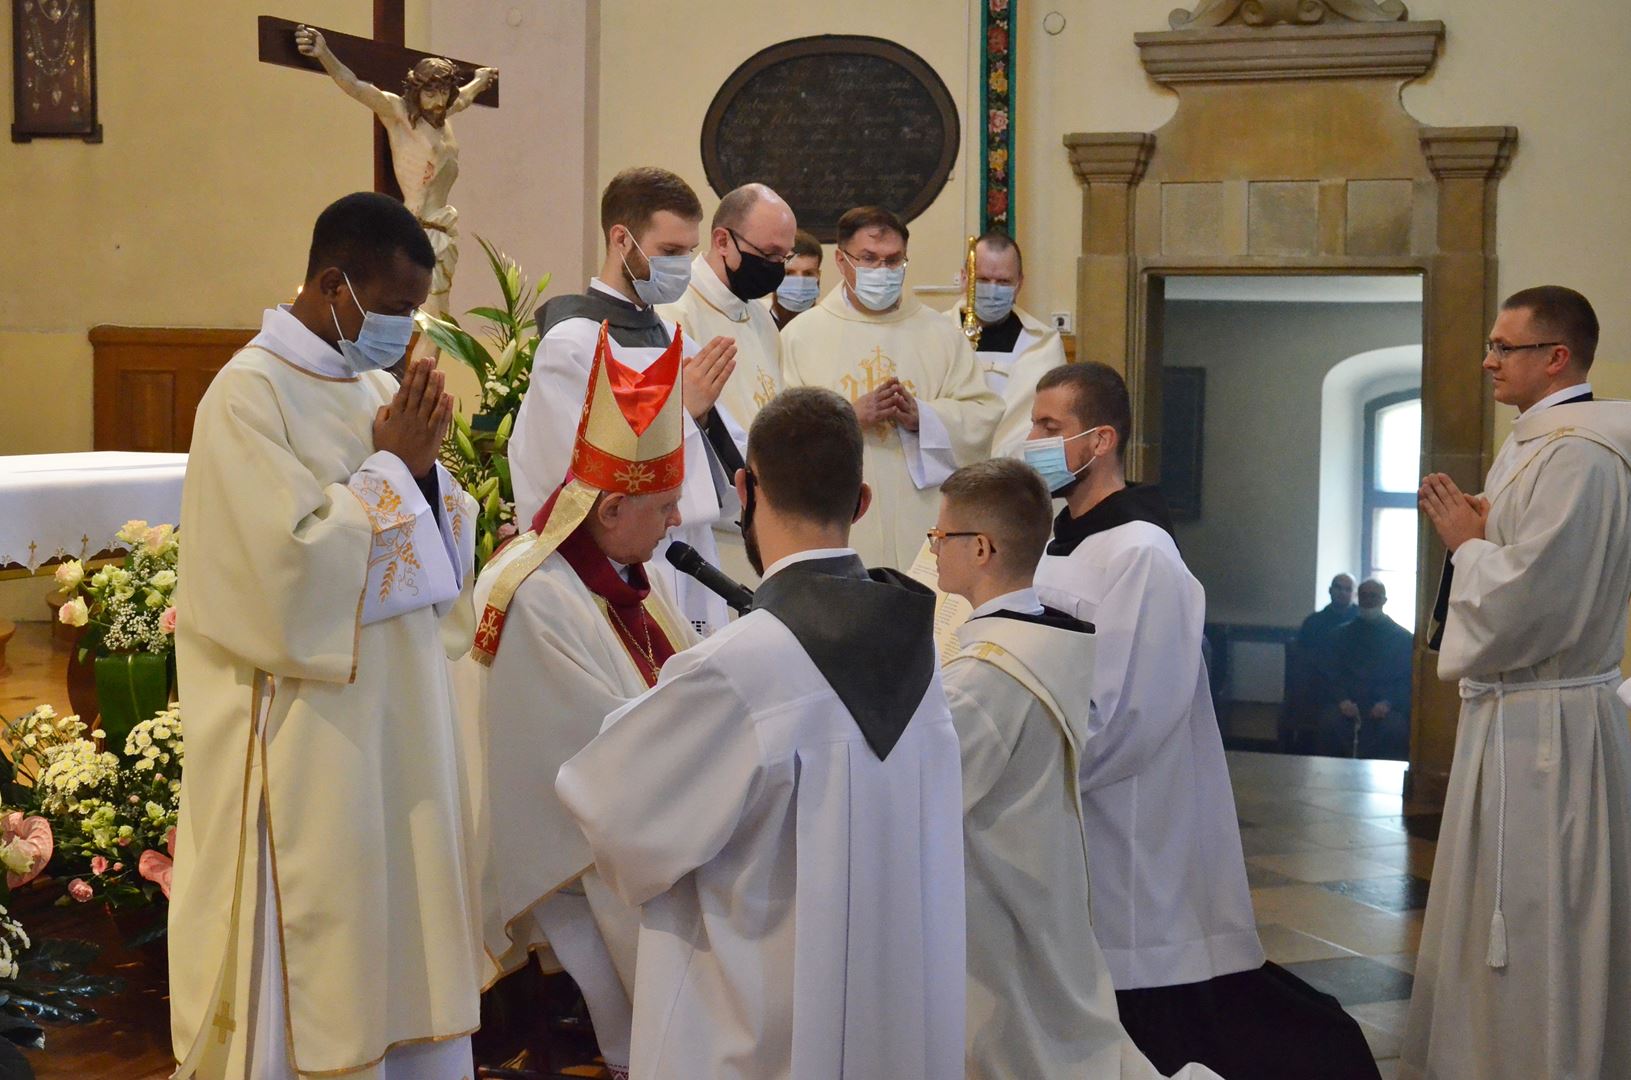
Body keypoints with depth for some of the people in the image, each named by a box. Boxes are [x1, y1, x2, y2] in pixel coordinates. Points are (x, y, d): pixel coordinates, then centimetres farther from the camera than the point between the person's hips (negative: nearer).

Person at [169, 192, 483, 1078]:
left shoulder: (377, 386, 10)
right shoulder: (250, 394, -13)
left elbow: (444, 545, 12)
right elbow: (295, 557, -21)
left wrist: (423, 464, -6)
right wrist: (394, 465, -13)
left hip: (398, 705, 7)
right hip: (308, 729, -7)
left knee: (404, 920, 12)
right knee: (320, 936, 0)